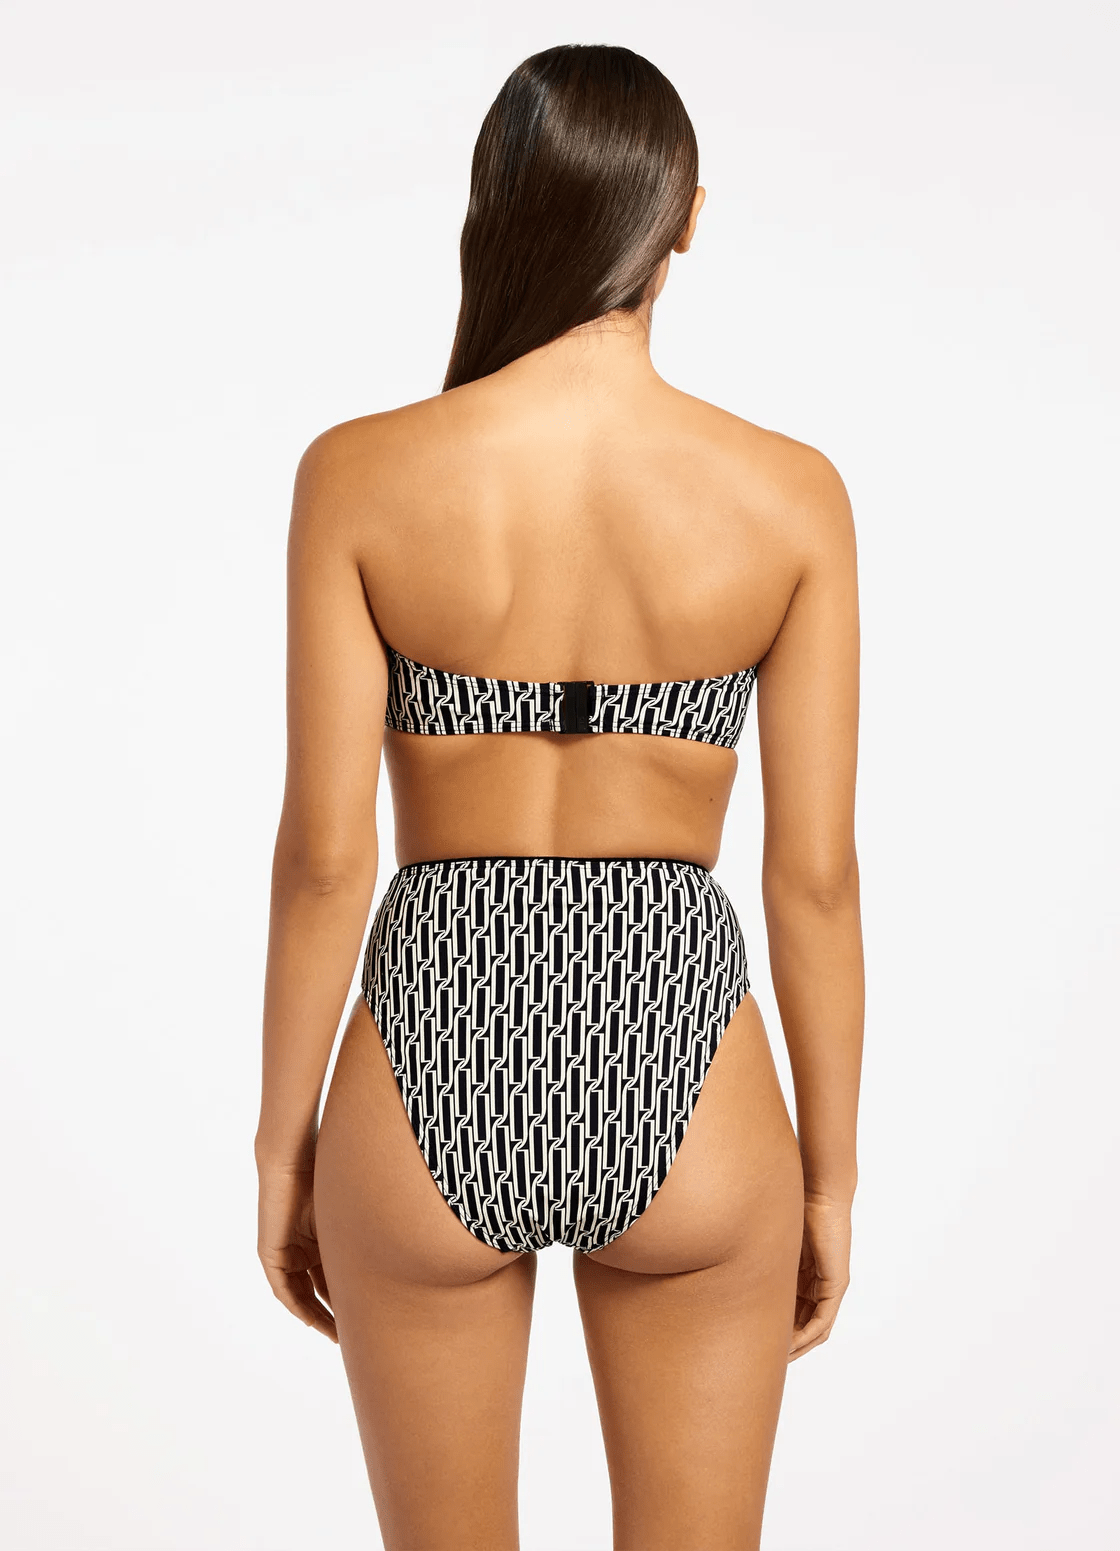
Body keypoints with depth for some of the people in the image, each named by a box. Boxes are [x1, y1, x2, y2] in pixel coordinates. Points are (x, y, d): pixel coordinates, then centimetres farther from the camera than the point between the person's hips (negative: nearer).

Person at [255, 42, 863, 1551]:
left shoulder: (361, 474, -9)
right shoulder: (791, 493, -7)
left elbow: (324, 854, -8)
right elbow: (815, 874, -5)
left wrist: (284, 1146, 5)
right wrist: (832, 1177, 7)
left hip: (431, 1086, 0)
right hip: (685, 1093, 0)